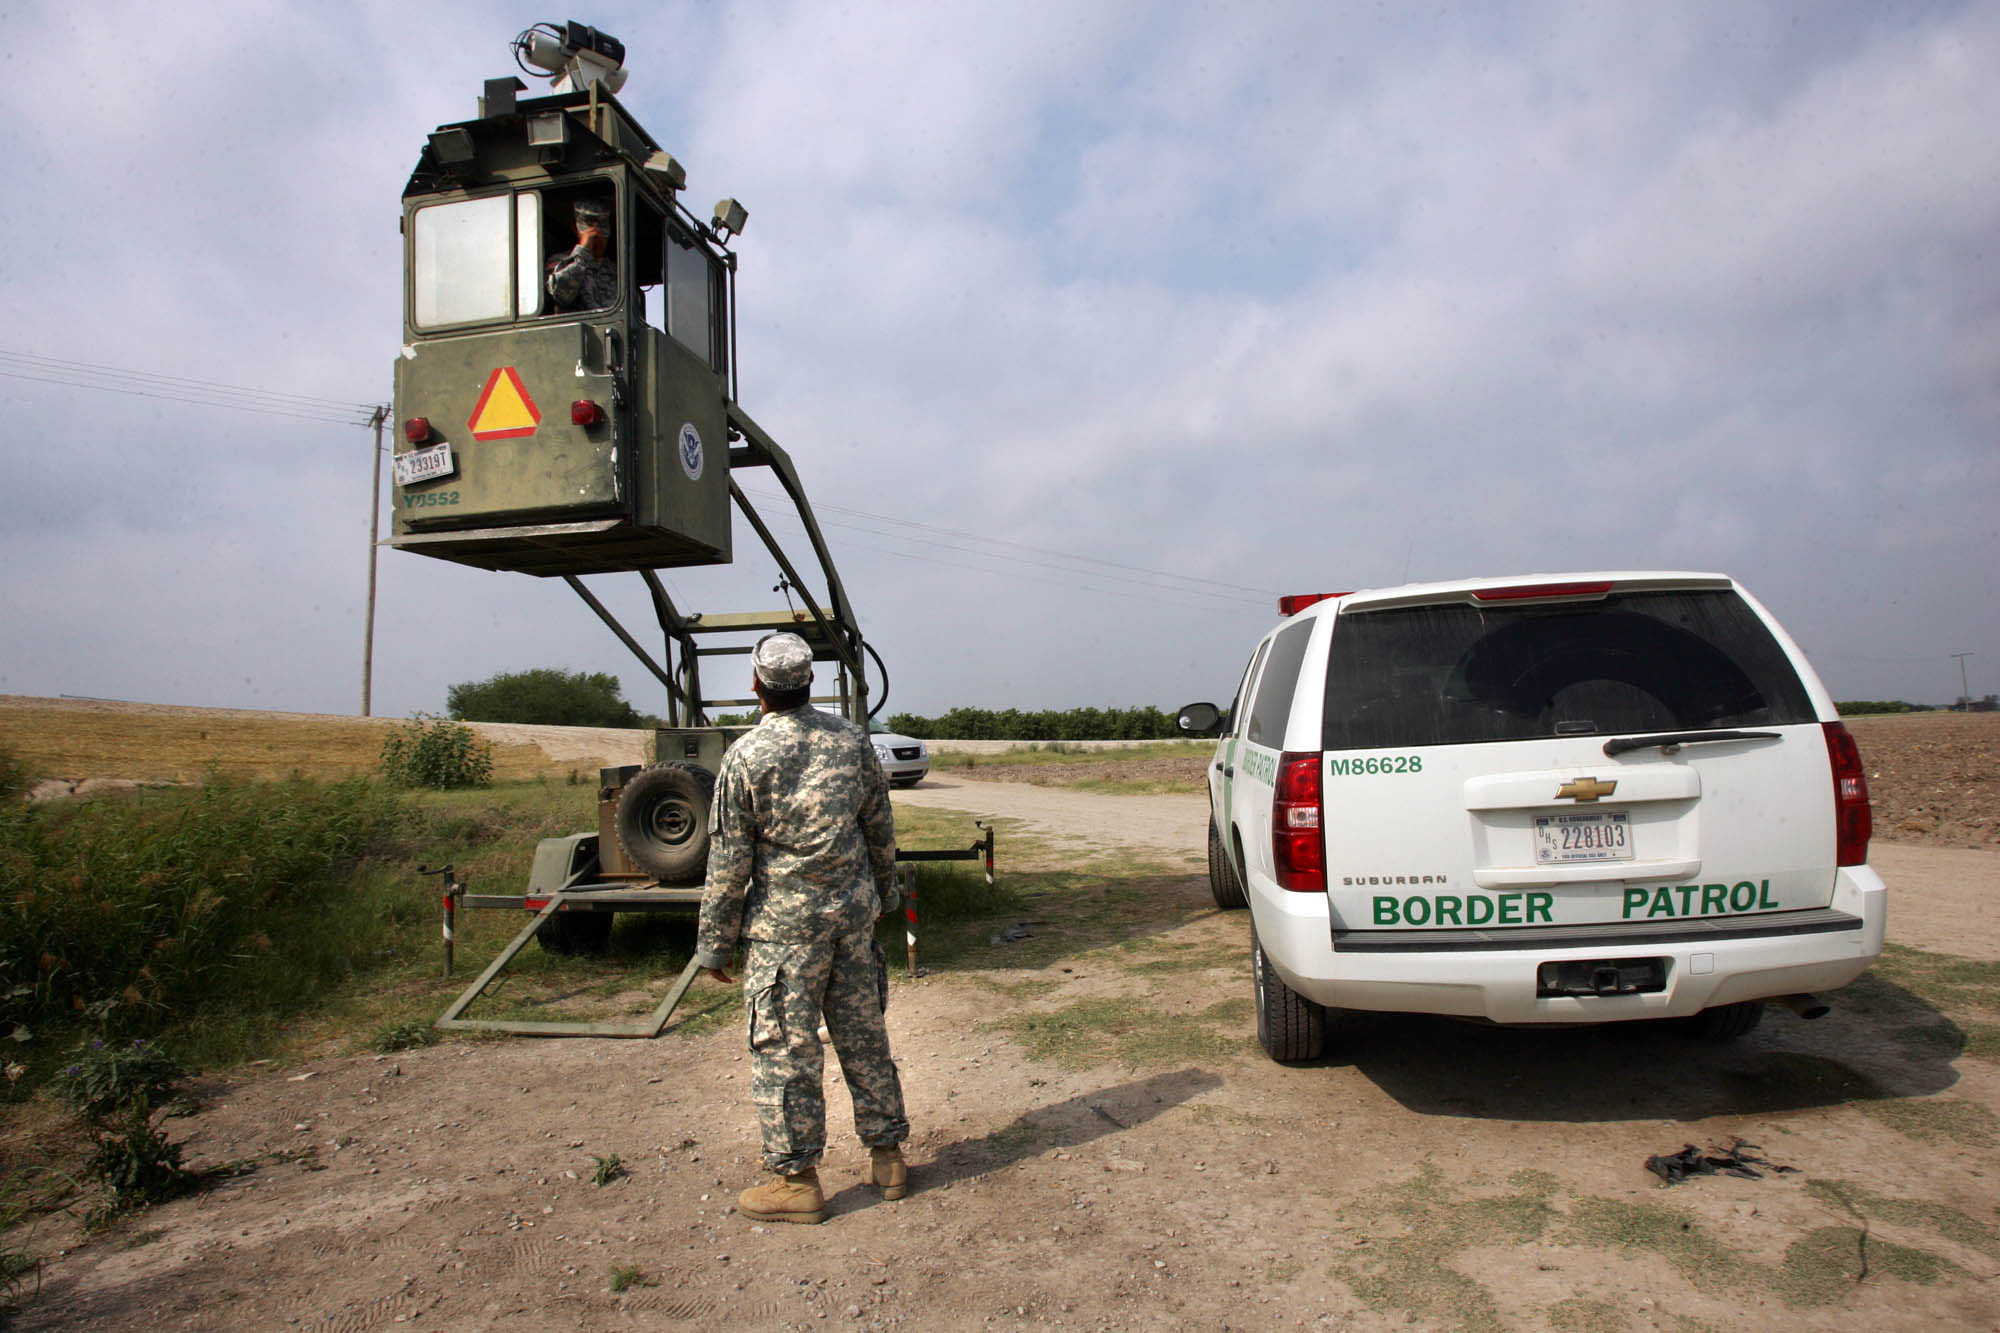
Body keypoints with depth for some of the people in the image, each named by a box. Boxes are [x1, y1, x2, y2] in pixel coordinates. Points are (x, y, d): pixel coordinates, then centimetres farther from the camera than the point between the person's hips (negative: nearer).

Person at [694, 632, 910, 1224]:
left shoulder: (747, 758, -13)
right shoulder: (851, 739, 1)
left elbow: (729, 862, -9)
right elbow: (880, 828, 10)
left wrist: (714, 945, 0)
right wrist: (883, 895, 24)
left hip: (784, 922, -5)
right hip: (853, 911, 5)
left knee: (784, 1049, 7)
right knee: (864, 1035, 15)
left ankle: (797, 1181, 17)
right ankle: (888, 1157, 27)